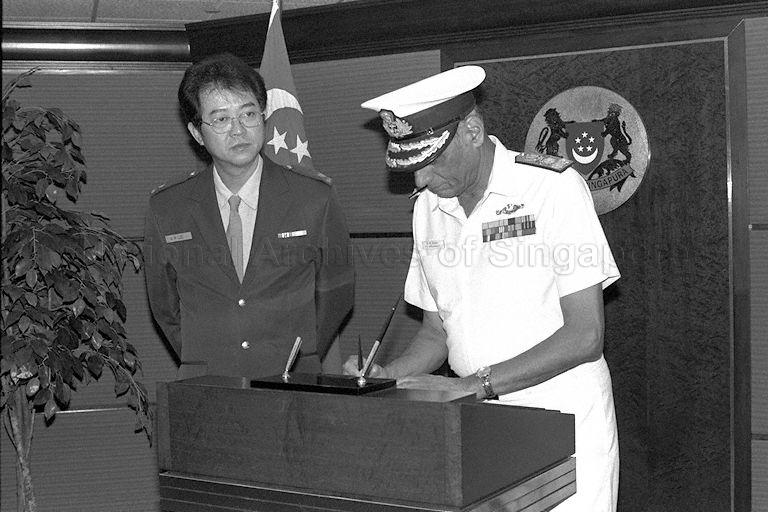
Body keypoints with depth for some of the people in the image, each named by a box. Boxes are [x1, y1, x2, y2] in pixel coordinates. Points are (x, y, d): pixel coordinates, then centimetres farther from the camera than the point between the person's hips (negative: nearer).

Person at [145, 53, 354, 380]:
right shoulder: (166, 210, 5)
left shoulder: (315, 199, 1)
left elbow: (334, 295, 12)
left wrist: (298, 361, 6)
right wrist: (202, 367, 7)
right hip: (202, 395, 1)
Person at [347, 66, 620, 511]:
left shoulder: (555, 187, -12)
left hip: (562, 420, -4)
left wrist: (473, 385, -21)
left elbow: (585, 336, -16)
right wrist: (385, 378, -5)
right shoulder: (428, 207, 6)